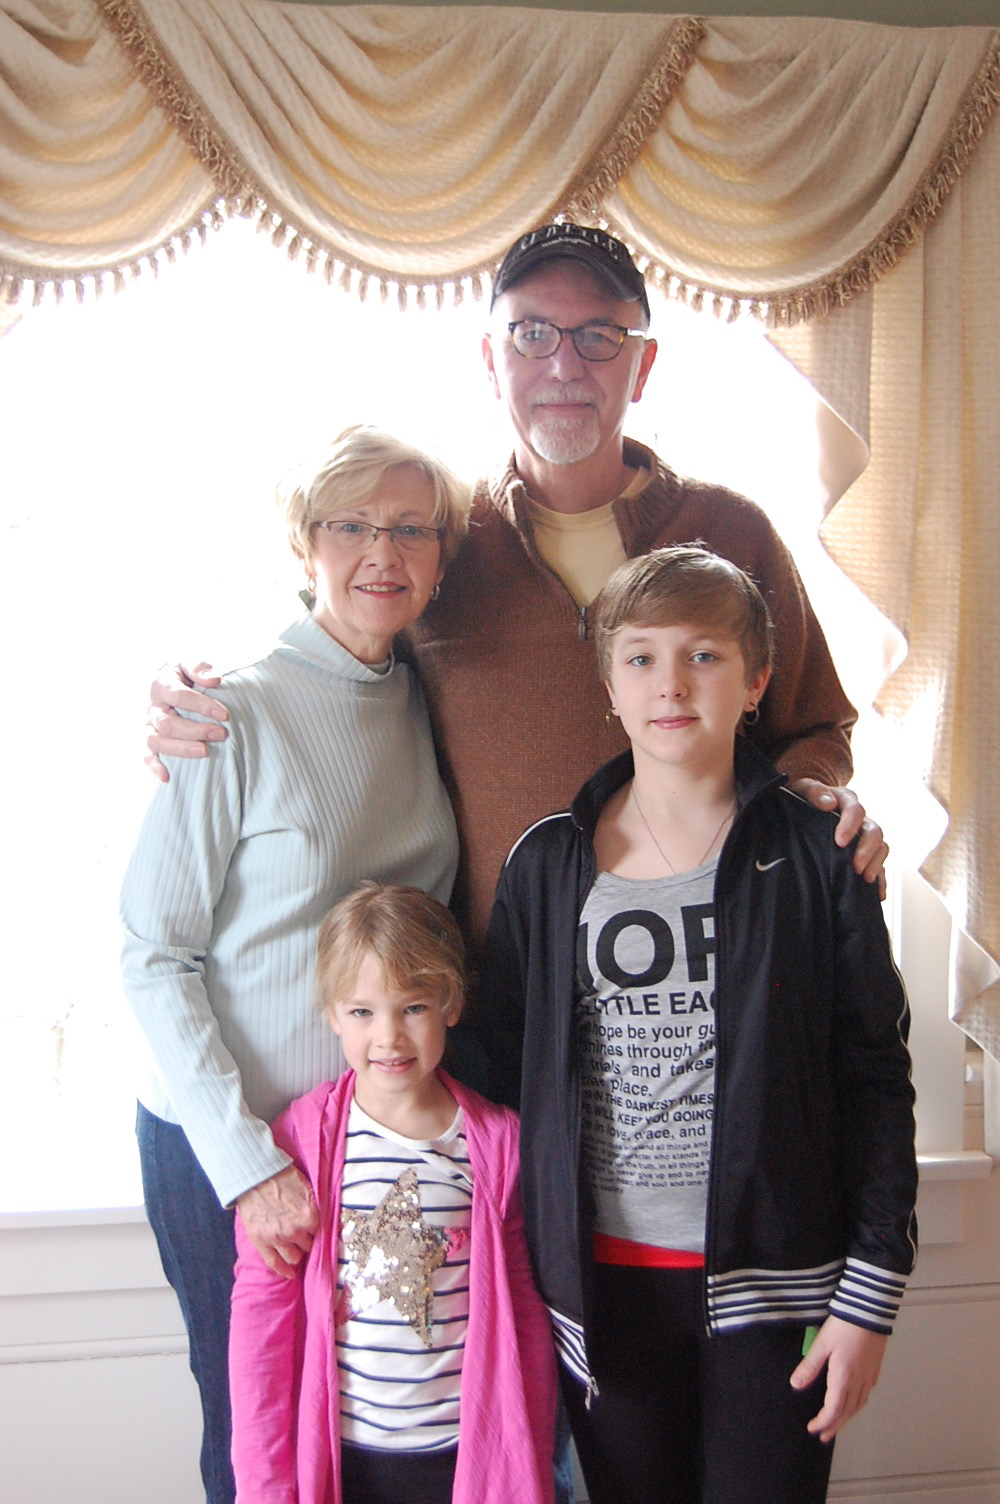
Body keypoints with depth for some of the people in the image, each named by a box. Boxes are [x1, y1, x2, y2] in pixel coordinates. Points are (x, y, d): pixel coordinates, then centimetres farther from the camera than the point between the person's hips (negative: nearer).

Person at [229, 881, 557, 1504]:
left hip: (466, 1451, 1)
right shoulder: (298, 1137, -7)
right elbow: (261, 1308, -4)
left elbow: (524, 1308, 3)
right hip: (338, 1450, 0)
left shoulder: (499, 1140, -3)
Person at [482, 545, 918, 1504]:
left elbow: (875, 1081, -2)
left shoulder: (815, 857, -3)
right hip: (602, 1275, 2)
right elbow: (506, 1074, 7)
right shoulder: (546, 866, 2)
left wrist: (869, 1296, -4)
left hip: (768, 1278, -1)